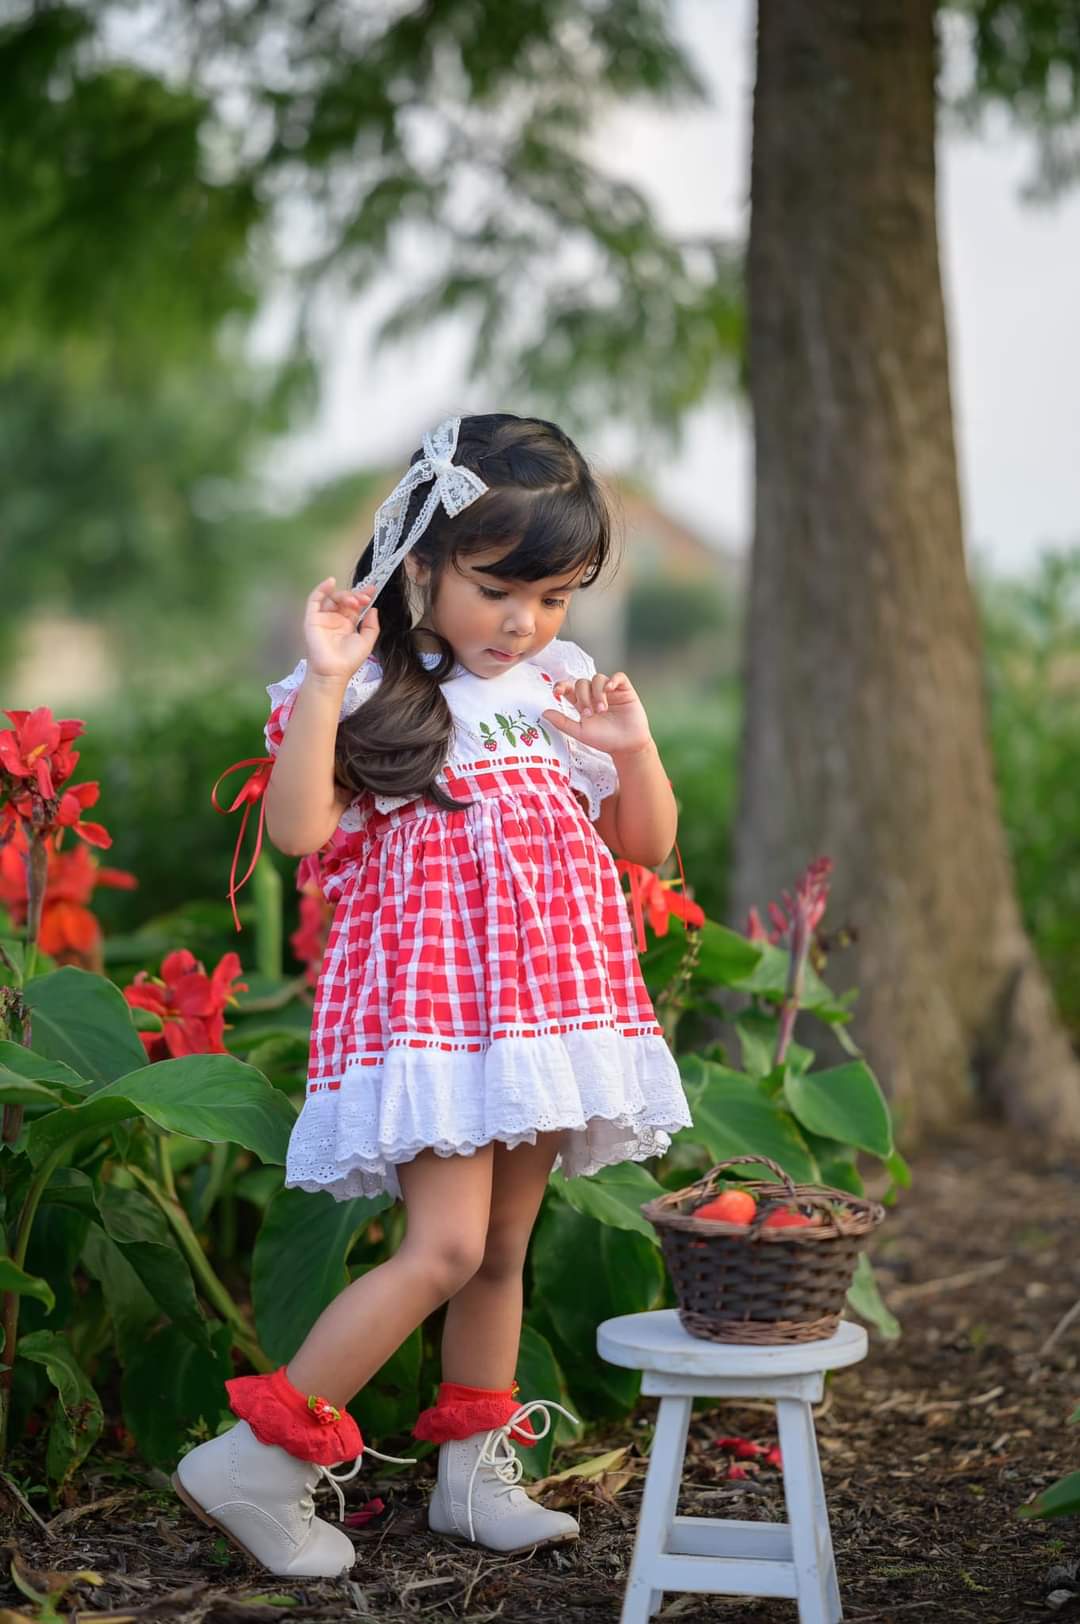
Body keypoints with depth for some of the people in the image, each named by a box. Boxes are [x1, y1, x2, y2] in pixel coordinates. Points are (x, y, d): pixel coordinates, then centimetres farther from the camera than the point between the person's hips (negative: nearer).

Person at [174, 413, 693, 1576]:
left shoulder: (566, 690, 10)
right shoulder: (374, 692, -5)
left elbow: (647, 846, 13)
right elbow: (297, 830, -18)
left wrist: (634, 748, -5)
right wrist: (326, 683, -23)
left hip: (547, 1004, 6)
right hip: (427, 1005, -6)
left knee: (503, 1249, 12)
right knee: (446, 1247, -14)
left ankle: (473, 1474, 25)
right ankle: (255, 1465, -5)